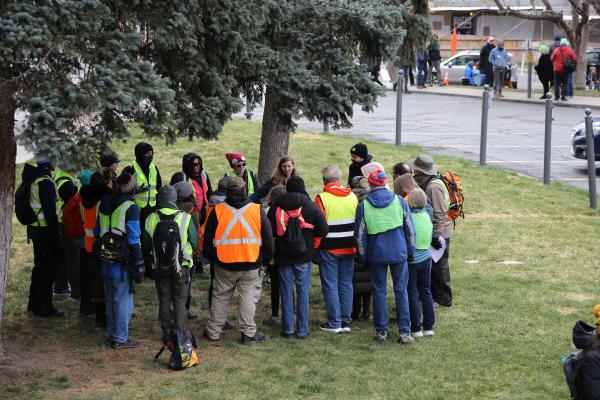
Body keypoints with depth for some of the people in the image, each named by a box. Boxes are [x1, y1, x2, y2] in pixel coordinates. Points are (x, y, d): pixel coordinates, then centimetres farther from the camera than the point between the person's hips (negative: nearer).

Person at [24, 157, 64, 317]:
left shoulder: (33, 183, 12)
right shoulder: (46, 183, -17)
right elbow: (49, 210, -21)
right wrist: (55, 232, -18)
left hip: (35, 230, 10)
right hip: (46, 231, -10)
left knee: (39, 266, 20)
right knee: (48, 268, -3)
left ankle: (34, 303, 30)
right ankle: (44, 307, 1)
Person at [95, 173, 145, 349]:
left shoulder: (105, 203, 9)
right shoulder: (131, 208, -14)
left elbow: (97, 233, 16)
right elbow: (134, 240, -16)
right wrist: (139, 264, -10)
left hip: (106, 261, 7)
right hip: (122, 262, -7)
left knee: (110, 299, 19)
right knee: (123, 300, 1)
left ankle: (111, 334, 28)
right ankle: (120, 338, 5)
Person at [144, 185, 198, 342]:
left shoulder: (151, 219, -8)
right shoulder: (185, 218, -14)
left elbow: (147, 245, -2)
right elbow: (195, 243, -7)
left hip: (160, 268, 2)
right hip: (181, 266, -2)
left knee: (164, 301, 13)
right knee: (180, 301, 9)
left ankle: (166, 333, 18)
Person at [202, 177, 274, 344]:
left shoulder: (217, 211, -4)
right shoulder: (257, 211, -5)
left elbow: (208, 240, 3)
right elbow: (268, 239, 2)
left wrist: (211, 259, 18)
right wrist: (265, 260, 15)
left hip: (224, 265, 1)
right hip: (251, 265, -1)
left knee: (220, 297, 13)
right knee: (249, 297, 7)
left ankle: (213, 332, 19)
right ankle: (248, 333, 7)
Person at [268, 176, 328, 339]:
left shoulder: (277, 206, -4)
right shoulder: (311, 207, -6)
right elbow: (323, 231, -6)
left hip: (283, 255, 1)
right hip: (304, 257, -1)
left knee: (286, 291, 7)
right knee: (303, 292, 6)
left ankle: (288, 329, 9)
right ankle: (302, 330, 7)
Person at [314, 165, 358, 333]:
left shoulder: (322, 198, -12)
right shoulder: (352, 197, 3)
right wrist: (356, 243, 17)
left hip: (329, 248, -4)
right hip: (349, 248, 4)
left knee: (330, 286, 3)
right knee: (346, 284, 13)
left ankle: (334, 323, 4)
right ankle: (346, 321, 16)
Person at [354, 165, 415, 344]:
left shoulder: (363, 205, -5)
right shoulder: (399, 201, -2)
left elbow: (360, 234, 0)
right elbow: (410, 229, 2)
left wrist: (363, 256, 10)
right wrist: (410, 251, 11)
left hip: (377, 254, 0)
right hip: (399, 253, 0)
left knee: (379, 291, 10)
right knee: (401, 291, 5)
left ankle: (381, 331, 13)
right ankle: (405, 332, 4)